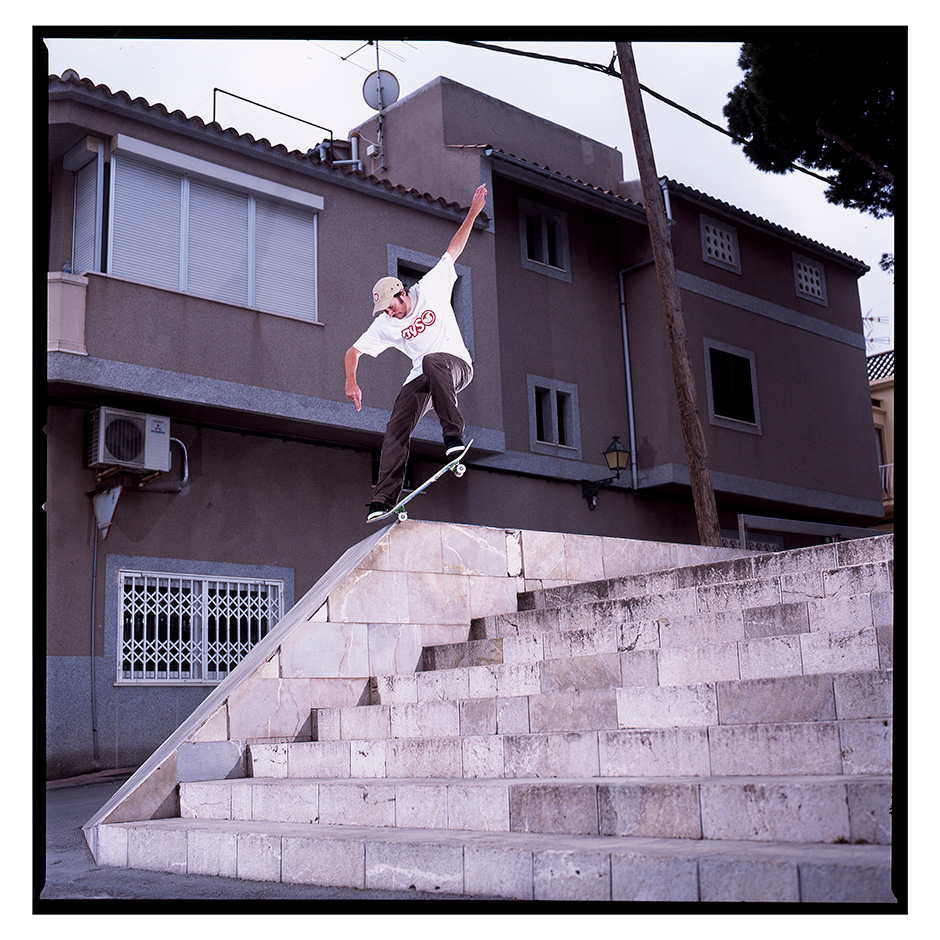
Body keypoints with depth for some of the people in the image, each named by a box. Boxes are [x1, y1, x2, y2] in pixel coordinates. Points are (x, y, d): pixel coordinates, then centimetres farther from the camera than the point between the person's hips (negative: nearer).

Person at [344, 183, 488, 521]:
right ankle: (383, 500, -18)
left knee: (432, 362, -40)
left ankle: (453, 435, -41)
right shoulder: (384, 325, 2)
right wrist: (351, 382, -9)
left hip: (456, 365, -3)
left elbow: (454, 249, 5)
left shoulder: (431, 288, -2)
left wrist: (473, 212, 3)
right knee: (396, 430, -15)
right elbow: (353, 352, 9)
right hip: (420, 379, 3)